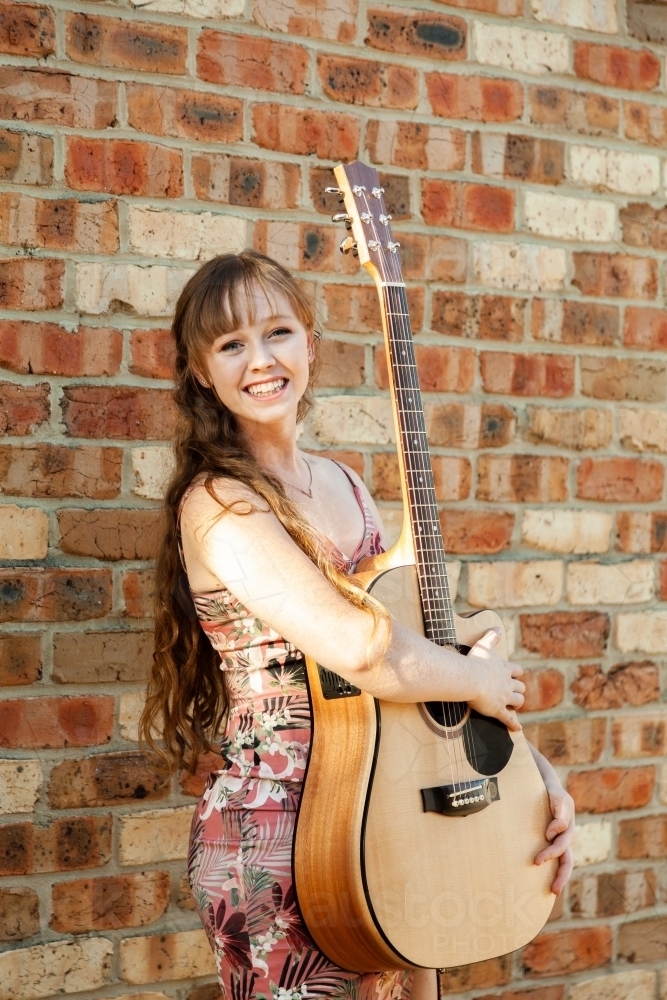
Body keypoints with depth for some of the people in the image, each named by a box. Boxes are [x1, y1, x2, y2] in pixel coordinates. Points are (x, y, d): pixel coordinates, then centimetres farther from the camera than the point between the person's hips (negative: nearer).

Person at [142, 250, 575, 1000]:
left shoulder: (342, 486, 8)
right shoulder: (219, 504, -16)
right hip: (276, 832, -7)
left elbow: (414, 642, 10)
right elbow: (364, 654, -27)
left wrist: (538, 770, 2)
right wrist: (477, 682, -10)